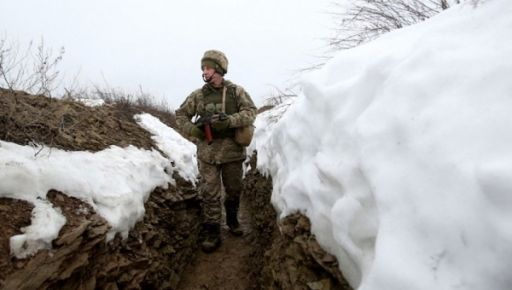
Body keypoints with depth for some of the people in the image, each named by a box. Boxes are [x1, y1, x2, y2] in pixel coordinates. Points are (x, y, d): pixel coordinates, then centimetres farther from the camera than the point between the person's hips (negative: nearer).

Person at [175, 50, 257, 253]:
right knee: (209, 194, 1)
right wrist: (192, 130, -8)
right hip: (208, 153, 0)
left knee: (234, 190, 15)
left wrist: (229, 121, -25)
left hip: (232, 151, 0)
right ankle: (212, 234, 11)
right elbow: (180, 115, 10)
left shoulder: (236, 91, -1)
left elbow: (250, 112, -10)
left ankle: (232, 220, 40)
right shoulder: (198, 95, 3)